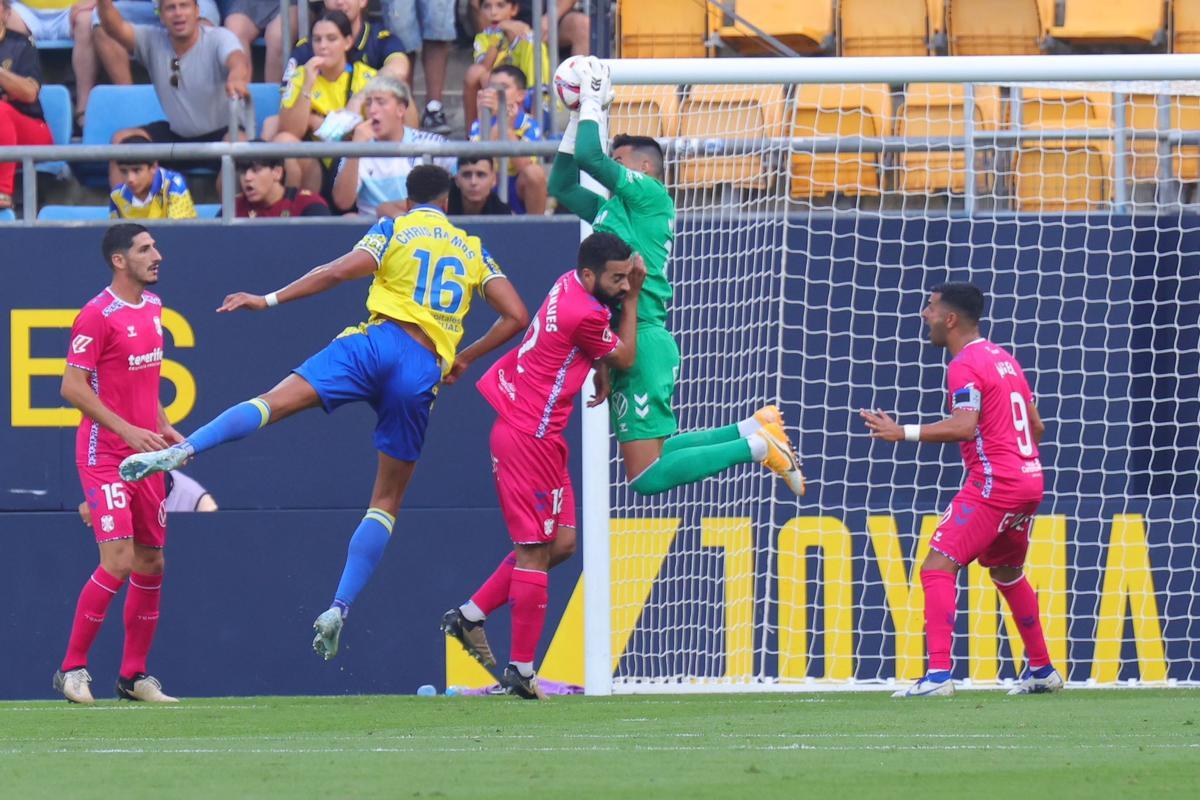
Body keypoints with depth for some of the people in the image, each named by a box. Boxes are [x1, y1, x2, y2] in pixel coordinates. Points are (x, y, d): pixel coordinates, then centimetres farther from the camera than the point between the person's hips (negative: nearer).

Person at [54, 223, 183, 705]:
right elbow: (73, 387, -15)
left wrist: (164, 428, 14)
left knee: (151, 564, 8)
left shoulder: (152, 308, 12)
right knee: (118, 562, -15)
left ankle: (134, 674, 16)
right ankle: (72, 669, -5)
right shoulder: (98, 316, -13)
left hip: (145, 453, 8)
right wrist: (127, 430, -20)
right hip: (104, 453, -8)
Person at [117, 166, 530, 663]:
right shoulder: (473, 251, 22)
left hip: (380, 342, -3)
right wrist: (466, 358, 28)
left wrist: (270, 300, 1)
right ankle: (339, 609, 0)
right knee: (387, 500, 10)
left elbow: (338, 272, -2)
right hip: (425, 372, 3)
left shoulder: (396, 229, 12)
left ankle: (181, 451, -42)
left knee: (276, 402, -15)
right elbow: (516, 316, 17)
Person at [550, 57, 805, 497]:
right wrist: (577, 117, 24)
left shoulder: (650, 193, -4)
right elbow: (561, 184, 28)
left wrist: (592, 105, 1)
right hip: (624, 343, 10)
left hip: (642, 341, -10)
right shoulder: (610, 208, 20)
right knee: (648, 460, 11)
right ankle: (752, 428, 16)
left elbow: (589, 156, -14)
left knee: (646, 475, -12)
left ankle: (757, 445, -6)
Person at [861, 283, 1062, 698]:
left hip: (993, 483, -9)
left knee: (937, 567, -13)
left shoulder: (965, 365, -12)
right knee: (1006, 571, 28)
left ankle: (939, 674, -26)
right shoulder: (1004, 359, 16)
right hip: (1028, 479, 9)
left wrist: (903, 433, -24)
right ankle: (1042, 671, 35)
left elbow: (965, 427, -24)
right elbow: (1036, 426, 21)